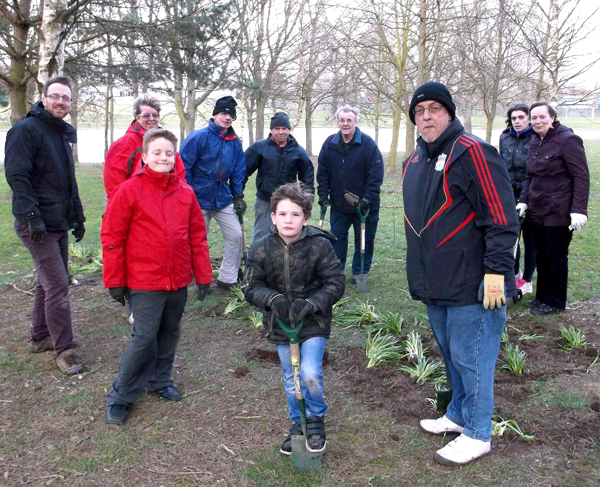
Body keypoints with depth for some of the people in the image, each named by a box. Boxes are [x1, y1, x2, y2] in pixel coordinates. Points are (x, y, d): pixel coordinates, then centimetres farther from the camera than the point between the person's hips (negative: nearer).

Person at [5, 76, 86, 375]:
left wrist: (77, 217, 18)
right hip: (36, 225, -8)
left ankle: (40, 338, 31)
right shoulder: (26, 129, -12)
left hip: (58, 224, 9)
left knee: (49, 281, 16)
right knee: (58, 285, -9)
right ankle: (63, 350, 1)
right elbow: (17, 176, -18)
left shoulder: (66, 133, 14)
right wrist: (33, 217, -23)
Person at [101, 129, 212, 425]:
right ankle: (120, 397, 15)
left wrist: (203, 276, 8)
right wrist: (115, 281, -6)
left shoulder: (185, 193, 4)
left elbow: (197, 236, 9)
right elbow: (111, 237, -7)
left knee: (169, 334, 17)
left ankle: (160, 380, 37)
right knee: (144, 338, -3)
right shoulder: (130, 190, -8)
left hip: (178, 281, 5)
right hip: (144, 281, -5)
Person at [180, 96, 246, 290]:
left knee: (236, 235, 0)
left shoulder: (235, 142, 3)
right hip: (199, 200, -4)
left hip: (223, 199, 5)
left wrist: (238, 196, 6)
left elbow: (238, 171, 10)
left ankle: (227, 279, 13)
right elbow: (184, 167, -12)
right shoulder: (198, 137, -13)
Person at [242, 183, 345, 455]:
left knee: (310, 374, -14)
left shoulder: (320, 246, -15)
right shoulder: (261, 250, -10)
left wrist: (308, 304, -24)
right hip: (280, 325, 3)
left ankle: (316, 422, 15)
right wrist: (274, 299, -24)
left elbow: (335, 284, -11)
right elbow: (251, 287, -5)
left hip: (313, 322, -2)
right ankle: (298, 426, 36)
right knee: (291, 381, 14)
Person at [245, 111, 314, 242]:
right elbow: (244, 169, -4)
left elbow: (307, 175, 9)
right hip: (264, 202, -2)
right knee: (261, 236, 7)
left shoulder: (298, 151, 1)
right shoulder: (259, 147, -7)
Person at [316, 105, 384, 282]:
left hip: (364, 206, -3)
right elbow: (322, 173, 5)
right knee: (337, 238, 11)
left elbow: (376, 175, -14)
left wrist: (368, 198, -20)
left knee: (364, 240, 8)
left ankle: (359, 273, 24)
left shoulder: (368, 144, -11)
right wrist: (323, 194, -4)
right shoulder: (330, 144, 0)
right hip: (338, 205, 3)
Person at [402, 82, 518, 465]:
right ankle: (458, 415, 38)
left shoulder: (471, 153, -13)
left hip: (472, 284, -8)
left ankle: (477, 434, 18)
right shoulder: (414, 162, 13)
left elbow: (501, 217, -17)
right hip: (436, 284, 8)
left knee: (470, 358, 2)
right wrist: (420, 274, 23)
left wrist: (496, 270, -20)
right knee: (451, 353, 20)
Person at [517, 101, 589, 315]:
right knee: (540, 255, 14)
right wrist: (523, 201, 7)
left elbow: (581, 176, -14)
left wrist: (578, 210, -20)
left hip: (559, 213, -7)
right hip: (537, 211, 7)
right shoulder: (535, 142, 12)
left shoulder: (567, 140, -11)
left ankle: (555, 302, 16)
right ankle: (542, 296, 28)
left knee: (556, 257, 3)